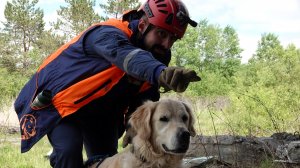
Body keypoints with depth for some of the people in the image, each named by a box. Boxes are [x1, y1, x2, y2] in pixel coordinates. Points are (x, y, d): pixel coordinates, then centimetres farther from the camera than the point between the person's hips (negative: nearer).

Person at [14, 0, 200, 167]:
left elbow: (145, 105, -7)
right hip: (59, 99, -7)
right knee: (69, 151, -26)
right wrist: (161, 73, -77)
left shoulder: (158, 56, -8)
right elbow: (128, 57, -57)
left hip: (100, 110, 7)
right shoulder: (109, 34, -32)